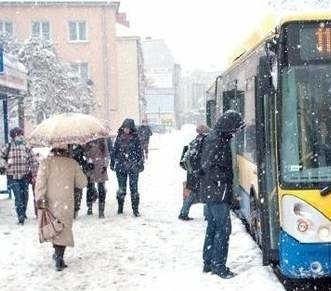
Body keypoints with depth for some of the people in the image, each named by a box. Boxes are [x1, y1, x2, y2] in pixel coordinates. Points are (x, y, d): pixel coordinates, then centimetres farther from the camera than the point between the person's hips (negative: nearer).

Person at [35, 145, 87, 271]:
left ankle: (58, 254, 25)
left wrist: (39, 198, -12)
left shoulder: (46, 162, -2)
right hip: (66, 202, -1)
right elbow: (82, 183, 6)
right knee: (64, 229, 5)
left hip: (49, 201, 1)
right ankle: (59, 257, -5)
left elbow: (40, 182, -11)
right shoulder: (72, 163, 1)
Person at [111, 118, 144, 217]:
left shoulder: (135, 137, -2)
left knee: (134, 187, -3)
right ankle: (120, 207, 23)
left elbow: (140, 152, 1)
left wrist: (140, 164, -3)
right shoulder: (119, 137, 6)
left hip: (133, 166, -2)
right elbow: (114, 151, 12)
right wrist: (112, 163, 11)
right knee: (121, 188, 9)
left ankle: (135, 209, 5)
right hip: (121, 166, 2)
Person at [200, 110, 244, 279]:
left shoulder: (220, 138, 13)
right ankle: (218, 266, 0)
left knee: (213, 227, 15)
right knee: (223, 228, -6)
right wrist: (225, 180, -15)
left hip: (212, 193, 10)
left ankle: (208, 263, 23)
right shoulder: (215, 141, -17)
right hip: (217, 193, -10)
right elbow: (210, 167, -24)